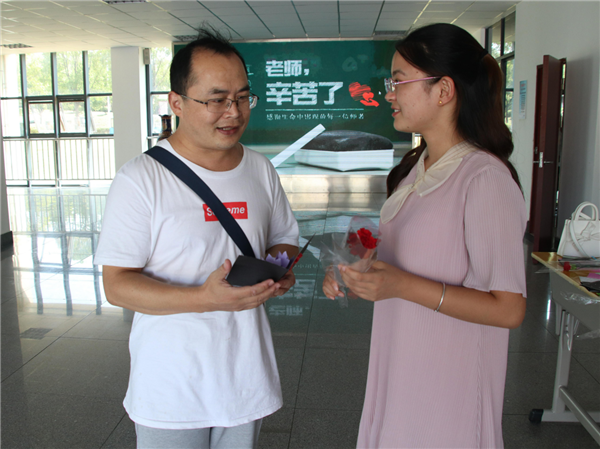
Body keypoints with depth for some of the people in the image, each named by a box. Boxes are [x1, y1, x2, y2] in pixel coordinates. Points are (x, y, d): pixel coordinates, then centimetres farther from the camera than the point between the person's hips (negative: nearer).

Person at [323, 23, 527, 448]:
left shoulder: (485, 177, -20)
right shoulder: (415, 167, 7)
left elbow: (508, 309, -21)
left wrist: (402, 286, -27)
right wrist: (355, 272, -1)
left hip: (450, 382, -7)